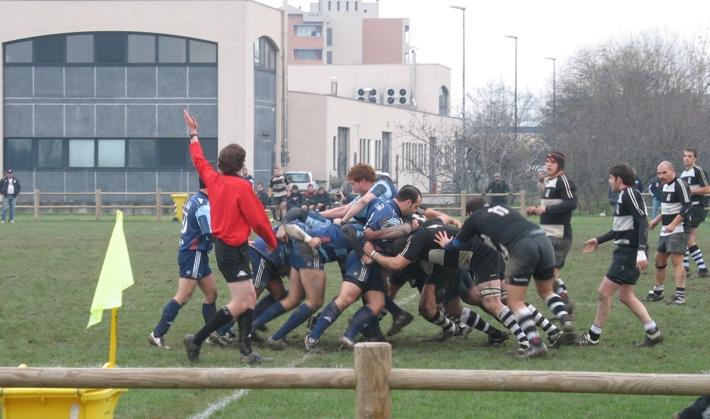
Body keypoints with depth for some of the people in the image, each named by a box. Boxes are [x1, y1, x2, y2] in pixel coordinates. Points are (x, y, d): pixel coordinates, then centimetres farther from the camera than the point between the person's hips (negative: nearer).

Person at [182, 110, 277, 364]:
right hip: (234, 249, -9)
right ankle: (197, 340, -6)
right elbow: (257, 219, -13)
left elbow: (199, 161, 24)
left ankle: (246, 350, 8)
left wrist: (193, 134, 38)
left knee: (250, 297, 11)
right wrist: (272, 241, 3)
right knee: (240, 303, -7)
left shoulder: (213, 179, 5)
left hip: (222, 245, 9)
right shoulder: (242, 186, -16)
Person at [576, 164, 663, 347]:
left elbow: (643, 223, -22)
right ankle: (653, 332, 13)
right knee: (625, 296, 13)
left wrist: (641, 252, -30)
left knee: (604, 292, -5)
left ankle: (593, 336, 5)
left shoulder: (630, 194, -14)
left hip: (630, 254, -10)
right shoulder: (623, 196, 16)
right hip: (625, 251, 10)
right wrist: (598, 241, 34)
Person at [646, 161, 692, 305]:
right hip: (666, 230, 10)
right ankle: (657, 291, 28)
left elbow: (687, 207, -21)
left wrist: (673, 224, -26)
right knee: (659, 260, 15)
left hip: (678, 229, -10)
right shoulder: (666, 186, 15)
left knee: (676, 260, -14)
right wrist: (657, 220, 26)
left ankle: (680, 295, -14)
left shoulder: (680, 184, -14)